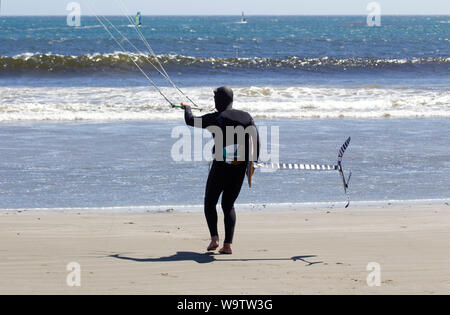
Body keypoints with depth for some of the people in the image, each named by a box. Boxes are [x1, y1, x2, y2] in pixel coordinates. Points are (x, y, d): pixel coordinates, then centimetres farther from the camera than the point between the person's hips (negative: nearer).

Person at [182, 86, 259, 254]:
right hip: (240, 168, 4)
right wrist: (253, 161, 0)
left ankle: (214, 238, -6)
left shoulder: (215, 118, -6)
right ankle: (228, 244, 3)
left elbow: (190, 121, -1)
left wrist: (186, 108, 20)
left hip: (221, 166, -4)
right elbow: (255, 136, -3)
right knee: (228, 205, 14)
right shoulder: (245, 116, 6)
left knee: (210, 203, 12)